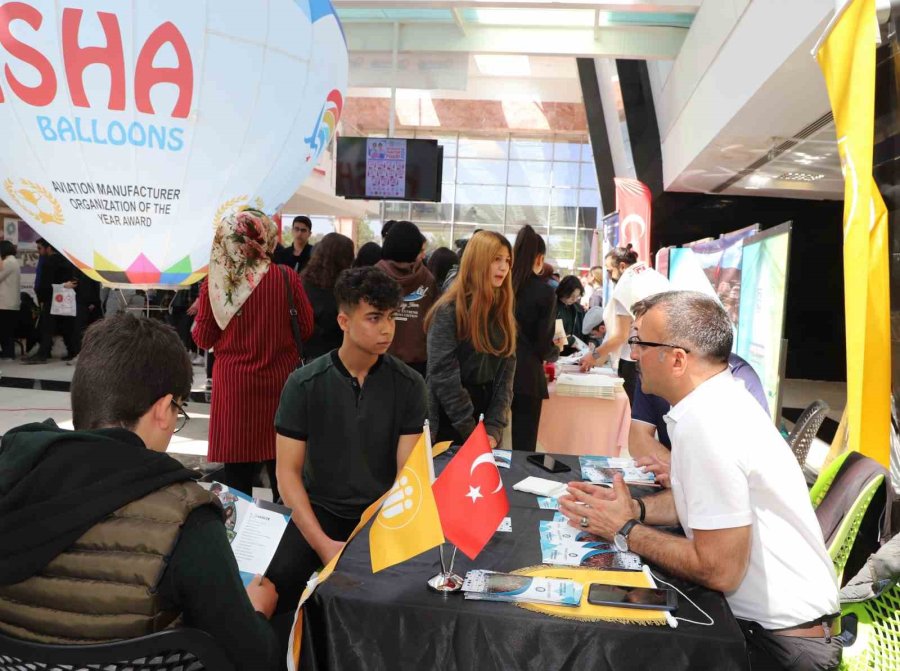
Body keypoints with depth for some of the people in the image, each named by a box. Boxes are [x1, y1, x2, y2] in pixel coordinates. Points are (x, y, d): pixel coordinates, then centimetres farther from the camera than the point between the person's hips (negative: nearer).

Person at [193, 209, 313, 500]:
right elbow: (306, 329, -1)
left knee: (236, 468, 10)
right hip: (277, 381, 0)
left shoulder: (214, 284, -7)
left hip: (232, 383, 0)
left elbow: (203, 339, 1)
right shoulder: (286, 278, -10)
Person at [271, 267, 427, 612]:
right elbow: (288, 471, -7)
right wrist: (322, 543, -18)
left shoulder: (409, 384, -4)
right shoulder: (304, 384, -7)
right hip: (320, 510, -1)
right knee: (279, 584, -26)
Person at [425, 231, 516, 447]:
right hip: (450, 425, -5)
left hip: (488, 416, 5)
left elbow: (506, 372, 0)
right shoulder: (449, 311, -13)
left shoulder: (503, 312, 4)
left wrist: (494, 428, -9)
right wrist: (472, 433, -16)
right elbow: (443, 377, -16)